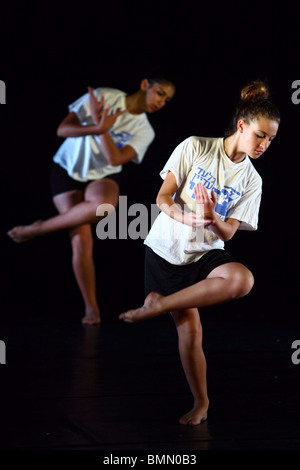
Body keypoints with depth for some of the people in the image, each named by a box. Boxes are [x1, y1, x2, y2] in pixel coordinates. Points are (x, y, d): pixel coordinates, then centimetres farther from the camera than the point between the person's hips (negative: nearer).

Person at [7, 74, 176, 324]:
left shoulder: (145, 131, -2)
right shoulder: (103, 97, -11)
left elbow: (116, 159, -17)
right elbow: (63, 129, -17)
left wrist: (101, 126, -27)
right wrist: (97, 128, -34)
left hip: (104, 177, 2)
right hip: (67, 170, -2)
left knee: (105, 203, -37)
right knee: (81, 240, -14)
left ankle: (37, 229, -19)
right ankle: (91, 308, -2)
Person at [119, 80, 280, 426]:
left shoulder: (251, 180, 4)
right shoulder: (195, 148, -4)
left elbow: (227, 232, -1)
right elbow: (163, 197, -7)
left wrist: (213, 219, -25)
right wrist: (186, 218, -27)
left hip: (207, 252, 2)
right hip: (168, 249, -2)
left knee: (243, 279, -31)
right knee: (189, 329, -6)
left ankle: (158, 304, -21)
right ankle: (201, 402, 14)